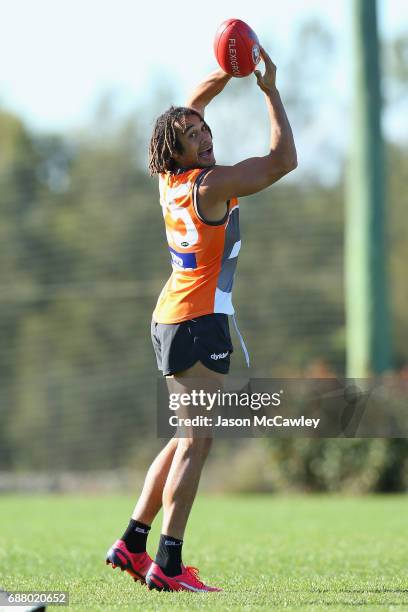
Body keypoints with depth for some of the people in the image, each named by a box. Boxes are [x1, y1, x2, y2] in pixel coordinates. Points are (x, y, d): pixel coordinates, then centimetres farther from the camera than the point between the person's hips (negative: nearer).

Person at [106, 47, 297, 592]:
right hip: (200, 322, -9)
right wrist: (271, 92, -7)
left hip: (171, 321, 9)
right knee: (196, 443, -10)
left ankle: (132, 544, 15)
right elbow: (284, 160, -12)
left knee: (188, 440, 16)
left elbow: (187, 111, 25)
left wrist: (226, 74, 13)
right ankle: (168, 564, -15)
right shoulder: (212, 185, -14)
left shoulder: (170, 180, 8)